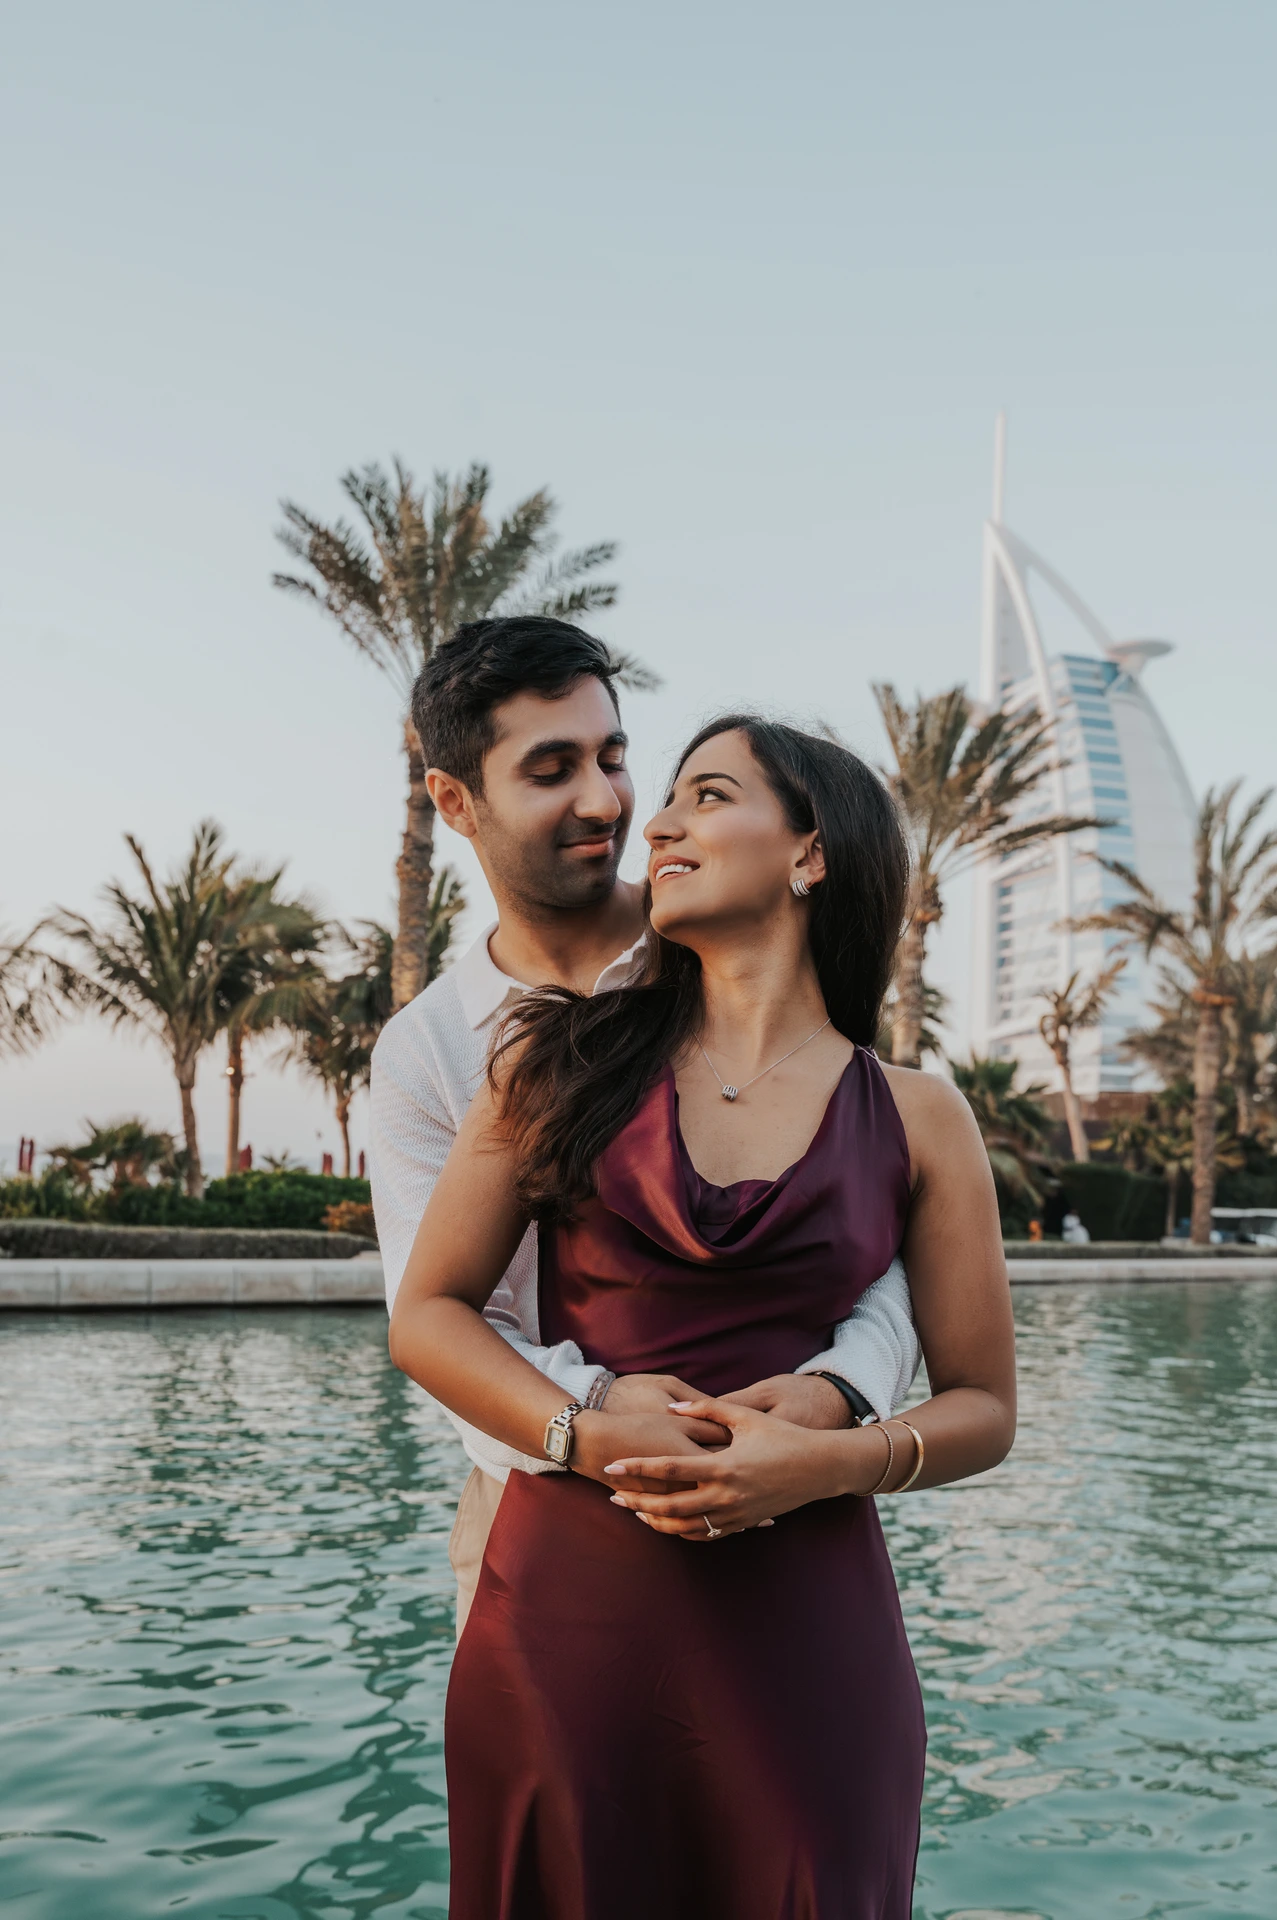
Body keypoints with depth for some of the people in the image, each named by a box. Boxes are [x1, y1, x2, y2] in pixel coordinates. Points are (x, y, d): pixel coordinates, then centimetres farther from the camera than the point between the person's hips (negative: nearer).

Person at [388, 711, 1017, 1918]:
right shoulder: (563, 1061, 4)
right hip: (566, 1604, 1)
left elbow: (982, 1410, 6)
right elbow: (426, 1315, 3)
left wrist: (825, 1462, -13)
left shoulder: (916, 1120, 2)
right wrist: (591, 1437, -13)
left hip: (803, 1630, 0)